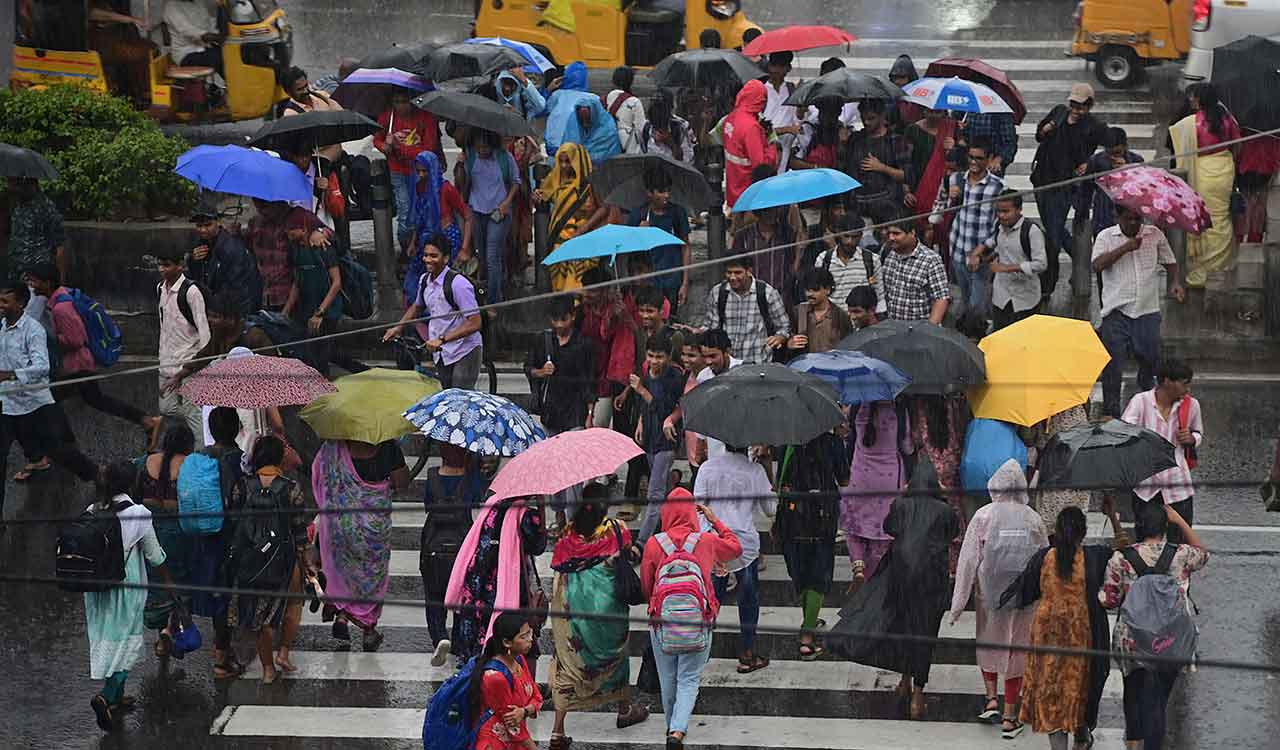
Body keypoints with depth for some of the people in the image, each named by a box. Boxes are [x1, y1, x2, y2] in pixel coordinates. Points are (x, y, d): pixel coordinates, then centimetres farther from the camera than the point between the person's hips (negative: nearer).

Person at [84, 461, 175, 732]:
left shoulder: (92, 512, -5)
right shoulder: (138, 515, -17)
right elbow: (154, 555, -6)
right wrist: (167, 580, 10)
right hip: (126, 586, -5)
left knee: (105, 638, 18)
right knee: (126, 640, 5)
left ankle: (117, 697, 31)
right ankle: (107, 696, -11)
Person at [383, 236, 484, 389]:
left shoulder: (457, 283, -19)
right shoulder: (425, 280, 5)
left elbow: (474, 323, -23)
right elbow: (418, 306, 29)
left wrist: (442, 339, -26)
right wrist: (398, 327, 19)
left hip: (465, 353, -7)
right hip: (441, 355, 7)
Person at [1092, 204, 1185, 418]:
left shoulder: (1154, 234, 9)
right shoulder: (1106, 237, 3)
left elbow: (1169, 262, 18)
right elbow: (1098, 264, -13)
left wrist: (1175, 282, 0)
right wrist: (1125, 248, -20)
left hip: (1147, 311, 2)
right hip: (1116, 312, -2)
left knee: (1151, 360, 4)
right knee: (1113, 366, -3)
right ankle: (1111, 412, 5)